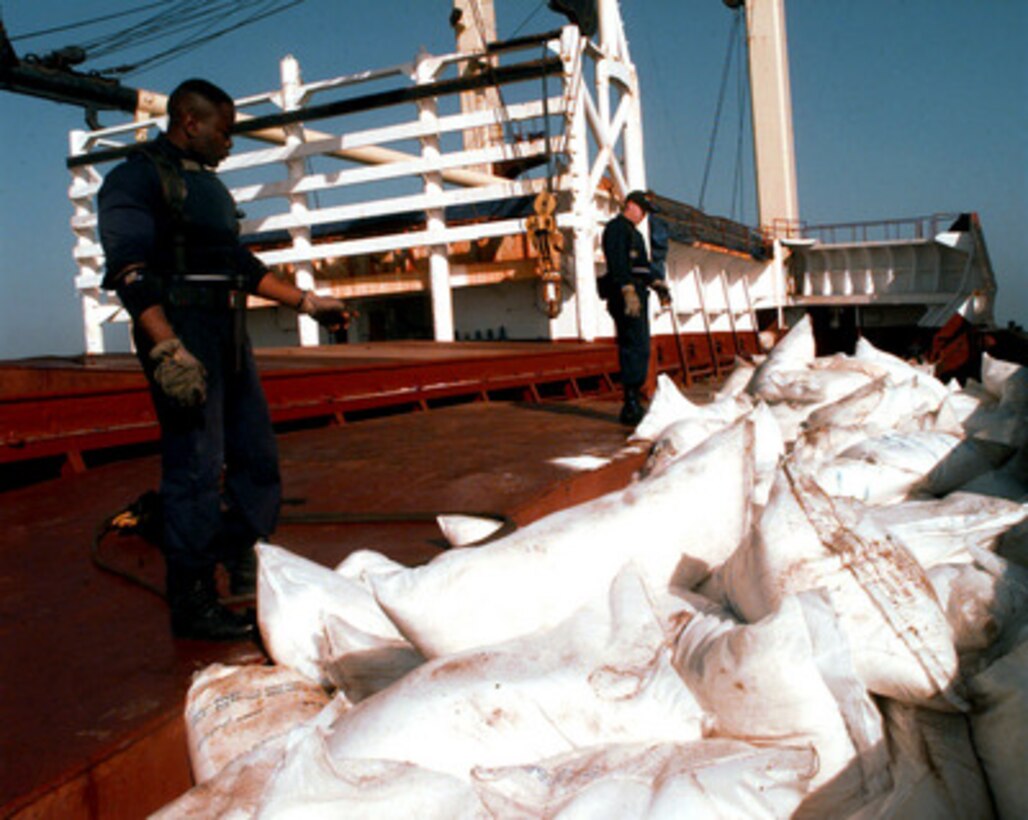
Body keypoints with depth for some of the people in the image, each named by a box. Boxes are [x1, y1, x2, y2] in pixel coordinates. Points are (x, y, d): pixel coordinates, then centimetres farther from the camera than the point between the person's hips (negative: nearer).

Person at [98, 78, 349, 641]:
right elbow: (131, 271, -17)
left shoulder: (208, 184, 22)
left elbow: (241, 265, 26)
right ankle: (191, 604, 2)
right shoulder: (138, 177, -5)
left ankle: (241, 568, 27)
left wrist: (307, 302, 23)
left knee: (256, 455, 12)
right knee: (196, 467, -8)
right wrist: (167, 351, -28)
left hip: (228, 334, 9)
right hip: (180, 332, -9)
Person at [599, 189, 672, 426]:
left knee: (639, 349, 9)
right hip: (626, 296, -10)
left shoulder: (634, 232, 27)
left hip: (636, 295, 10)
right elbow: (618, 262, -18)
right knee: (636, 348, -15)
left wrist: (659, 284, 20)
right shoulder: (616, 228, -5)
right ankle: (631, 406, -17)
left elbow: (643, 264, 32)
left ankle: (634, 405, 14)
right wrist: (628, 291, -27)